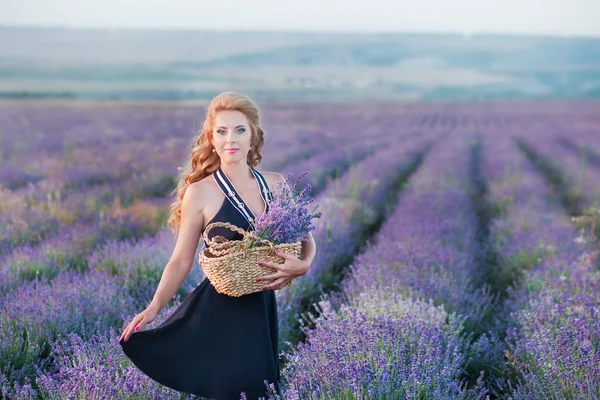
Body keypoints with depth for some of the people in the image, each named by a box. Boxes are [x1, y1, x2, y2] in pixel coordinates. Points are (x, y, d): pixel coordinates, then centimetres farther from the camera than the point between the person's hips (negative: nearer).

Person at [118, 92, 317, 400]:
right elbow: (181, 261, -4)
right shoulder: (201, 192, -8)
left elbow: (305, 239, 10)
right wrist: (154, 308, -15)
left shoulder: (275, 184, 3)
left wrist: (302, 264, -12)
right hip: (219, 312, -5)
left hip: (262, 309, 5)